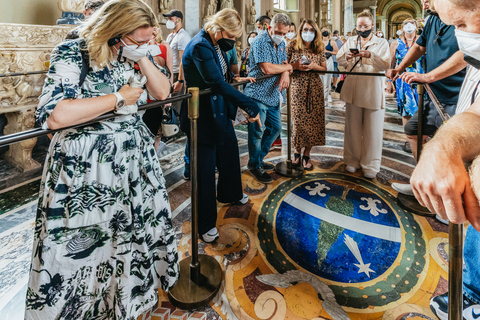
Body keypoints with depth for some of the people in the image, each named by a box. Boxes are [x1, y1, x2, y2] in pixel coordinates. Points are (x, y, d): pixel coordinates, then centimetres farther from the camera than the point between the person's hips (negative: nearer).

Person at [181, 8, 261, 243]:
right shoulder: (200, 46, -23)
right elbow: (218, 83, -33)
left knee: (230, 152, 23)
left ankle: (229, 193, 49)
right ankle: (206, 224, 14)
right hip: (203, 115, -10)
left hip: (220, 111, 10)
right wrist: (250, 106, -34)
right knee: (205, 168, -1)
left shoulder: (216, 44, 7)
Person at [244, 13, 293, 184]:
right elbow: (267, 68, -22)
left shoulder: (281, 43, 15)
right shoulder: (260, 42, -13)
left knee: (275, 127, 14)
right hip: (258, 94, -9)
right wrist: (289, 67, -6)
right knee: (257, 131, -2)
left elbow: (285, 63, 14)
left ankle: (259, 158, 30)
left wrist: (285, 73, -12)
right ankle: (254, 165, 13)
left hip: (274, 95, 9)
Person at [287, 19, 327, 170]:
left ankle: (306, 154, 10)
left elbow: (325, 68, 11)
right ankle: (297, 151, 16)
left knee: (313, 119, -1)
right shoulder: (293, 46, 3)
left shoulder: (319, 48, 8)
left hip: (315, 87, 2)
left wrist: (315, 66, -9)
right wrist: (295, 66, -14)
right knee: (298, 119, -3)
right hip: (297, 86, -2)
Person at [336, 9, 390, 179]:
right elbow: (338, 60, 7)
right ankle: (353, 160, 21)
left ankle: (370, 165, 8)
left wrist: (371, 55, -25)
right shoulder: (350, 41, 14)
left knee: (372, 130, -1)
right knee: (352, 127, 8)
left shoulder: (382, 43, 4)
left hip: (373, 92, -2)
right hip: (353, 91, 3)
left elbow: (385, 65, -9)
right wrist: (346, 56, -15)